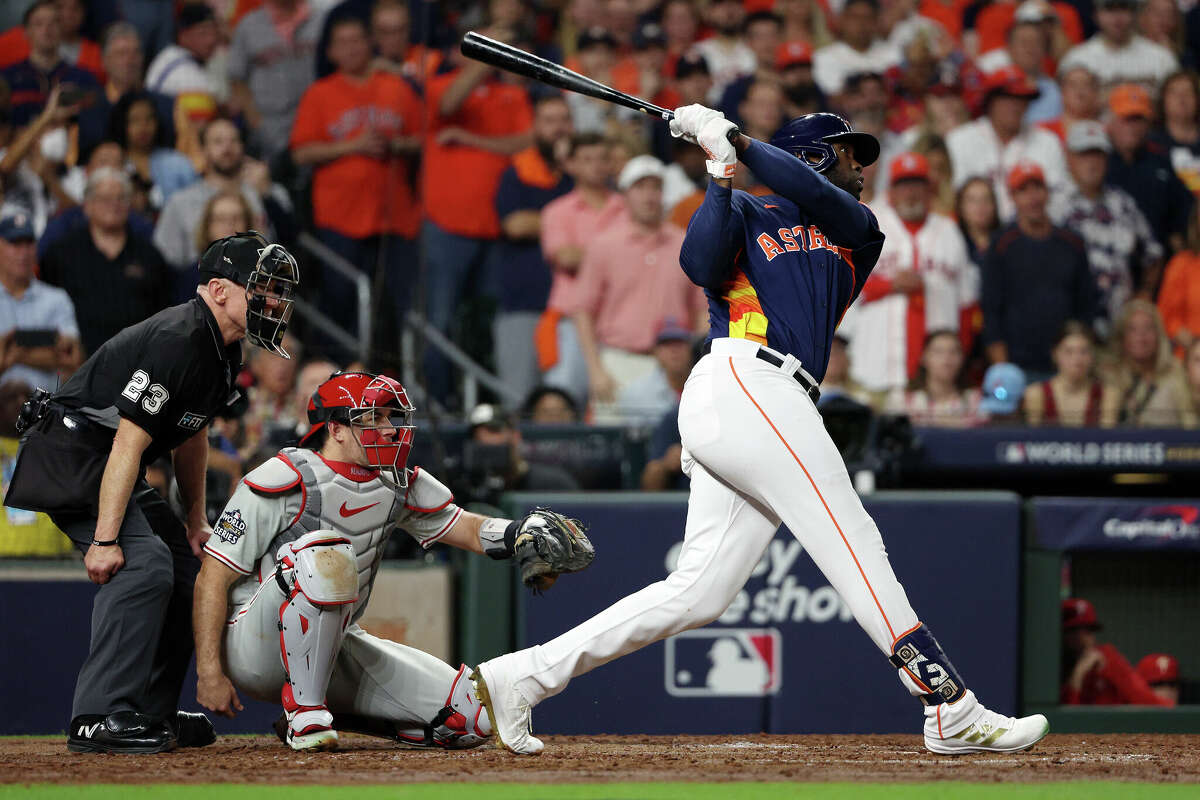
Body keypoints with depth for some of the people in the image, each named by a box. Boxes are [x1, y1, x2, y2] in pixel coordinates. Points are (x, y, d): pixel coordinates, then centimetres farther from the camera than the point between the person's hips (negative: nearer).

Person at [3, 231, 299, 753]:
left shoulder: (225, 349, 8)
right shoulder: (177, 342, -25)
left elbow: (192, 433, 22)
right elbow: (128, 441, -29)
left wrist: (196, 520, 20)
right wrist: (105, 540, -31)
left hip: (112, 472, 11)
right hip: (71, 460, -11)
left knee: (187, 566, 12)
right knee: (144, 565, -25)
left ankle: (151, 715, 18)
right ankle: (99, 719, -27)